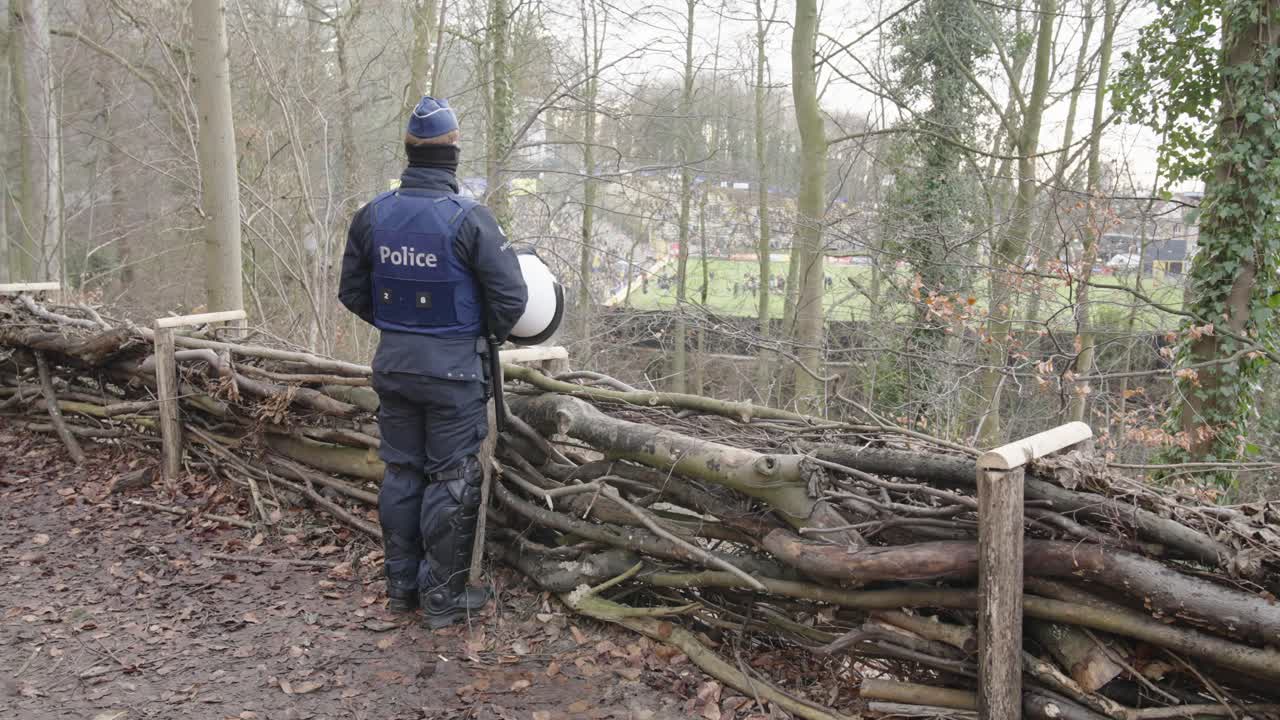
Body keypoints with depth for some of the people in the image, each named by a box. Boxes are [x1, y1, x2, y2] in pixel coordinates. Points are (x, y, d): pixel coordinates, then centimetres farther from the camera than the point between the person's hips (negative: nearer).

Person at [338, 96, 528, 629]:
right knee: (451, 479, 6)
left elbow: (352, 292, 8)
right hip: (452, 365, -5)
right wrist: (488, 334, 7)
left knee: (401, 472, 16)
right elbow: (510, 298, -13)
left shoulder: (371, 216, -1)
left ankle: (400, 585, 27)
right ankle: (443, 596, 14)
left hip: (392, 362, 5)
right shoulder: (470, 219, -16)